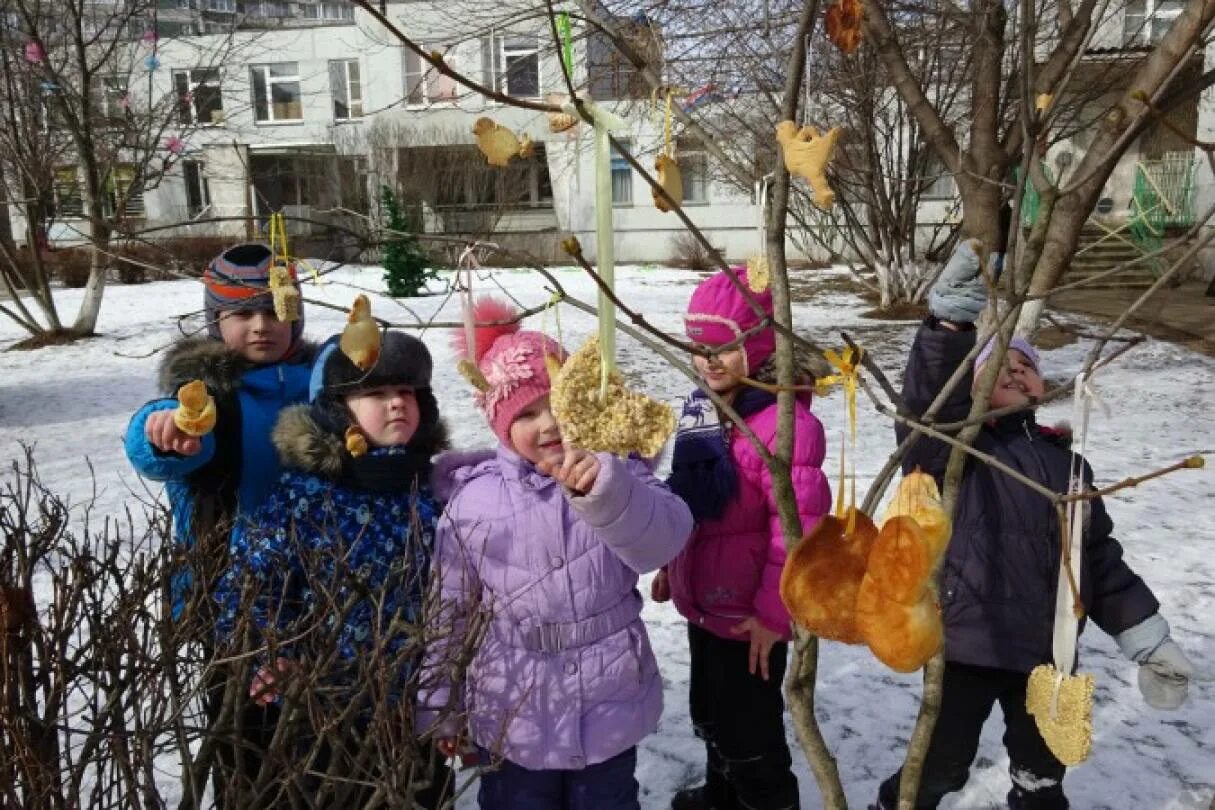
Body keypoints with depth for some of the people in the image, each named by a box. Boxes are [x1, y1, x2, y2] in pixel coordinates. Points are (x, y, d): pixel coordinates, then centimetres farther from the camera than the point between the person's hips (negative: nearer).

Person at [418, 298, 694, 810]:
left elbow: (663, 539, -26)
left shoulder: (613, 473, -9)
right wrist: (439, 706, 6)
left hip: (610, 710, 1)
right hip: (513, 719, 0)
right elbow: (447, 611, -1)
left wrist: (602, 488, -43)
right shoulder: (472, 501, -10)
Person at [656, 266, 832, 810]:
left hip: (749, 613, -9)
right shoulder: (701, 407, 4)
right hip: (702, 599, 9)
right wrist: (672, 566, 19)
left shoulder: (784, 420, -24)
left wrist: (775, 611, -21)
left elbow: (799, 528, -25)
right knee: (709, 715, 29)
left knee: (748, 729, 8)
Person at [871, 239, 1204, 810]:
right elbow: (929, 394, -30)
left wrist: (1149, 639, 11)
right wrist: (953, 318, -43)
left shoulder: (1063, 462, 11)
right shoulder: (948, 449, -7)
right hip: (967, 645, -5)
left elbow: (1101, 559, 14)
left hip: (1048, 650, 6)